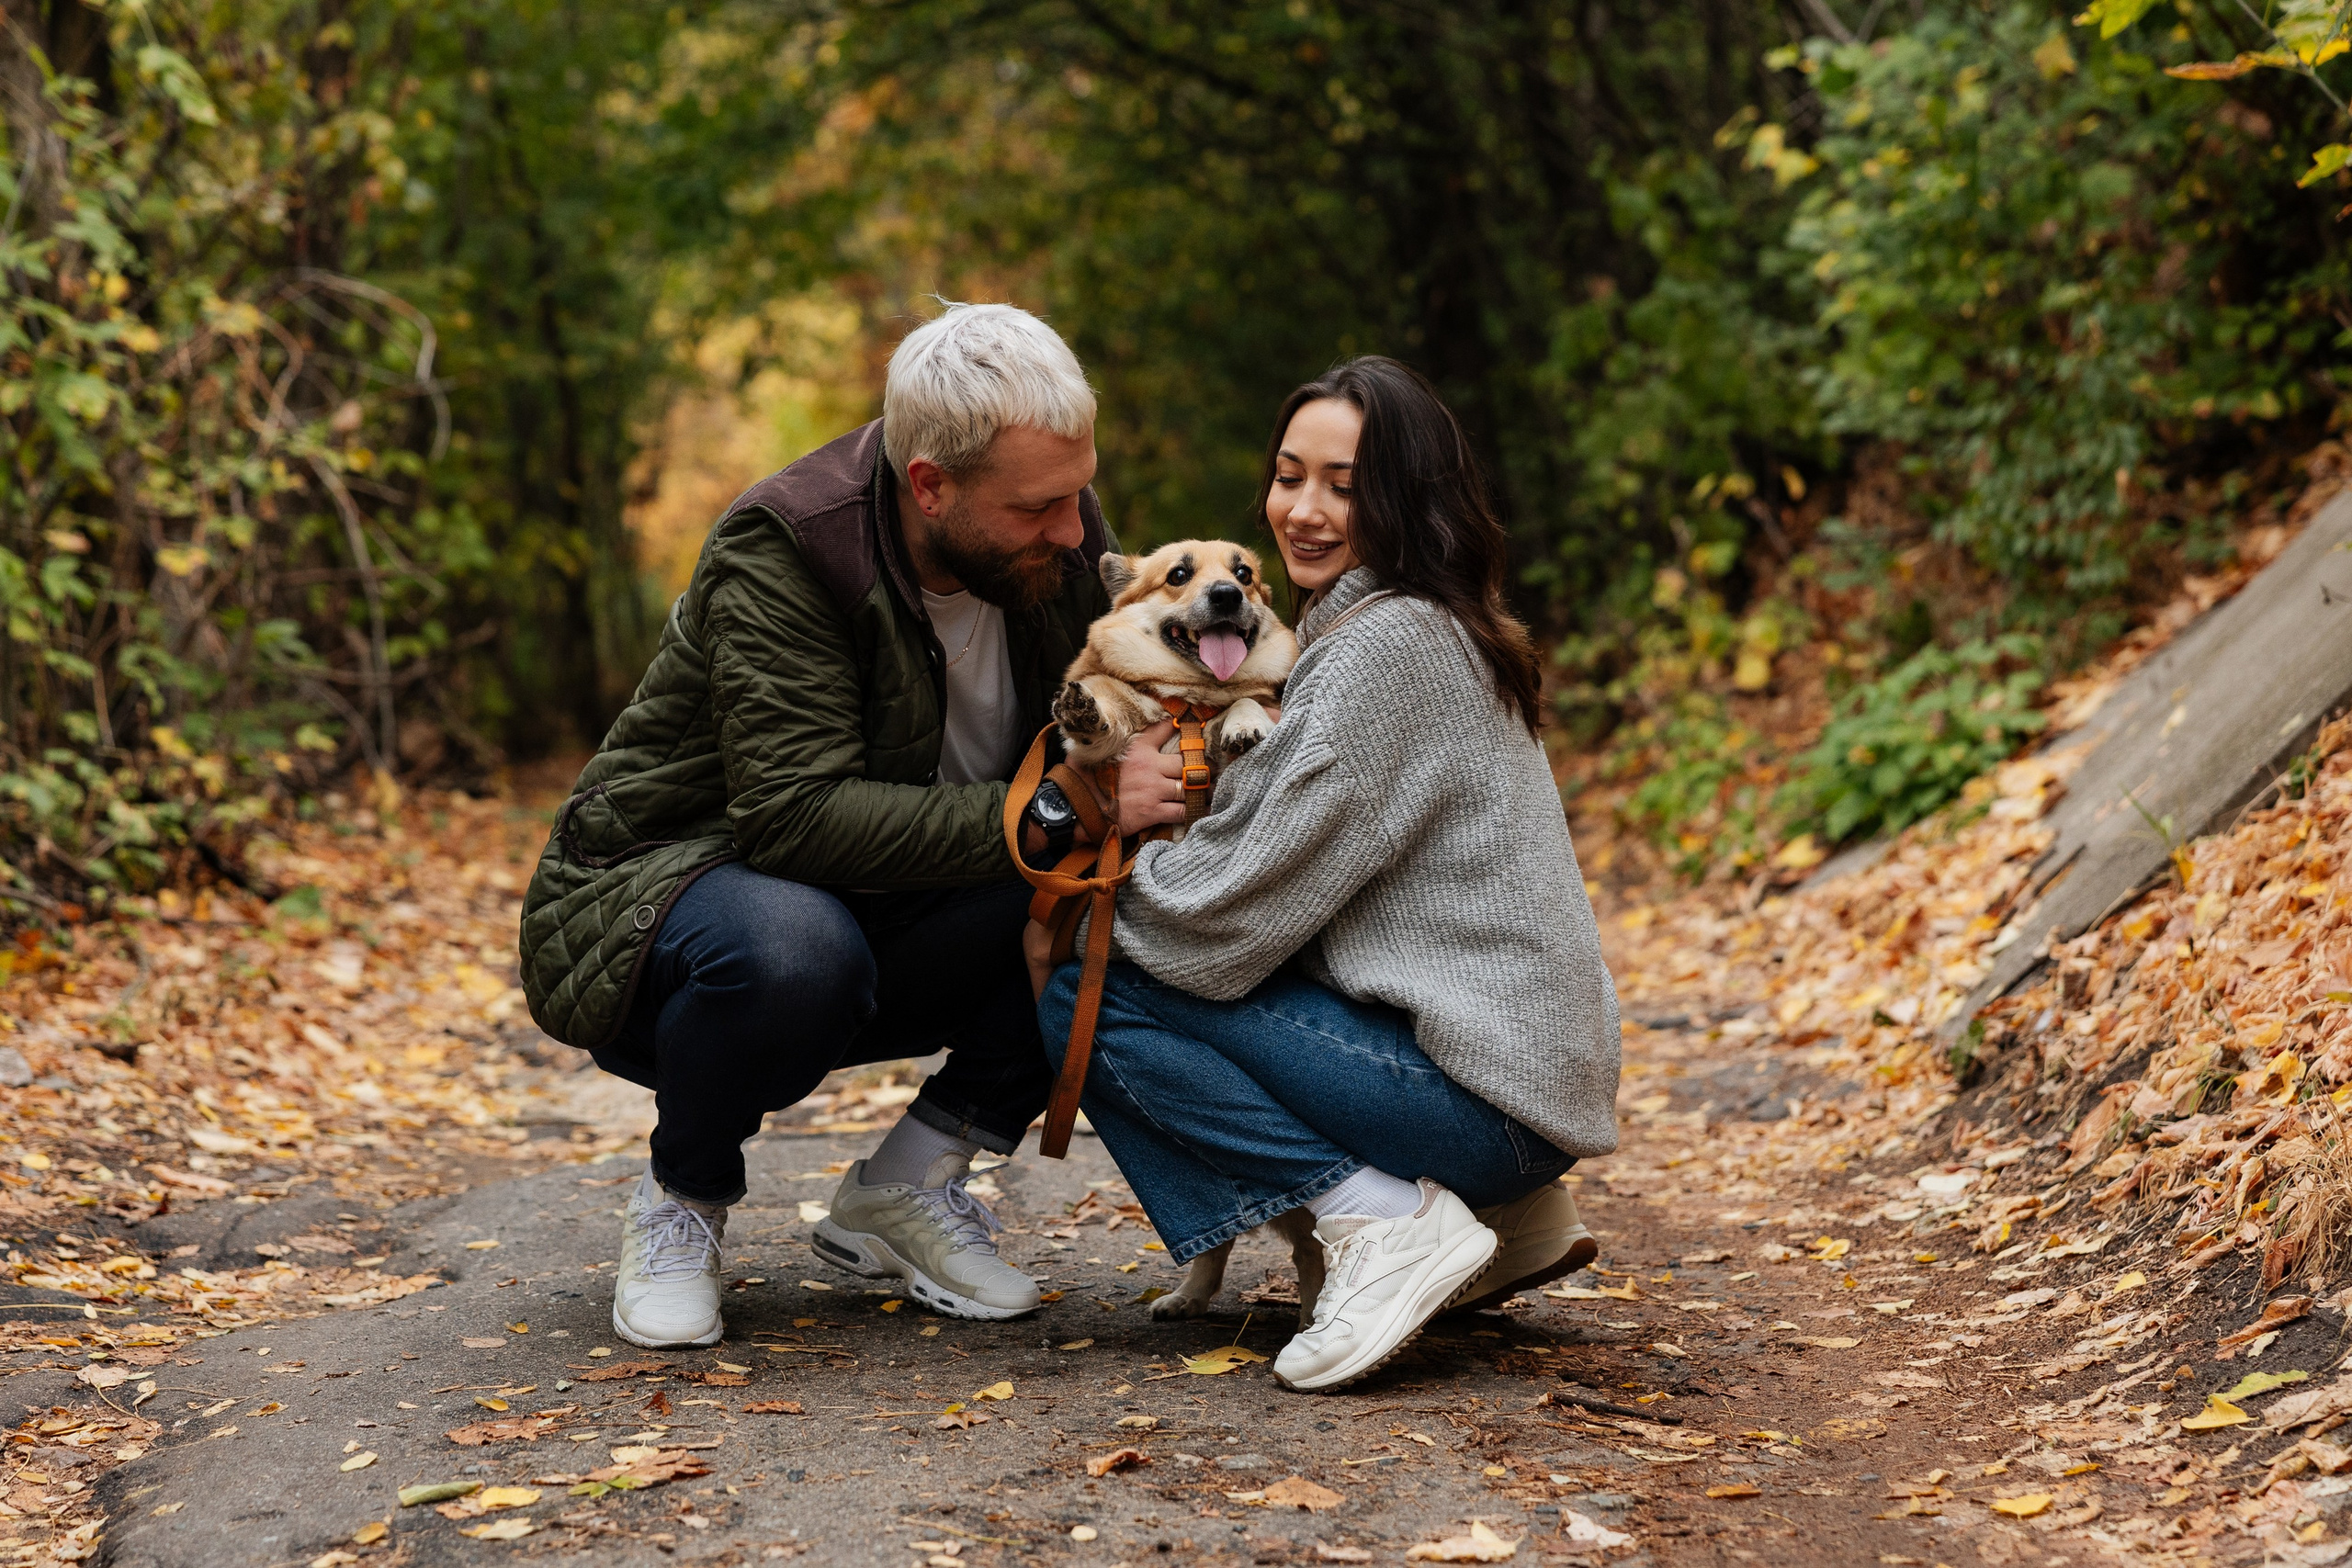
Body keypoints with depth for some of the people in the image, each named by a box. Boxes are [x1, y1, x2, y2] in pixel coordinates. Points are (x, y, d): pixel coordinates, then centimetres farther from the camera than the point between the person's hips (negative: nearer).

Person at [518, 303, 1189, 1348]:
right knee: (792, 948, -41)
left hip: (891, 925, 6)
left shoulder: (1061, 536, -8)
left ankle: (907, 1185, -3)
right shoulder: (781, 549, -26)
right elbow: (801, 816, -34)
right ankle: (682, 1203, -8)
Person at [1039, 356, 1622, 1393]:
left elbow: (1245, 905, -16)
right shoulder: (1394, 631, 16)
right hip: (1529, 1070, 10)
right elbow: (1280, 861, 16)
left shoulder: (1394, 644, -15)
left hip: (1481, 1097, -10)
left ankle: (1385, 1218, -12)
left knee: (1085, 987, -7)